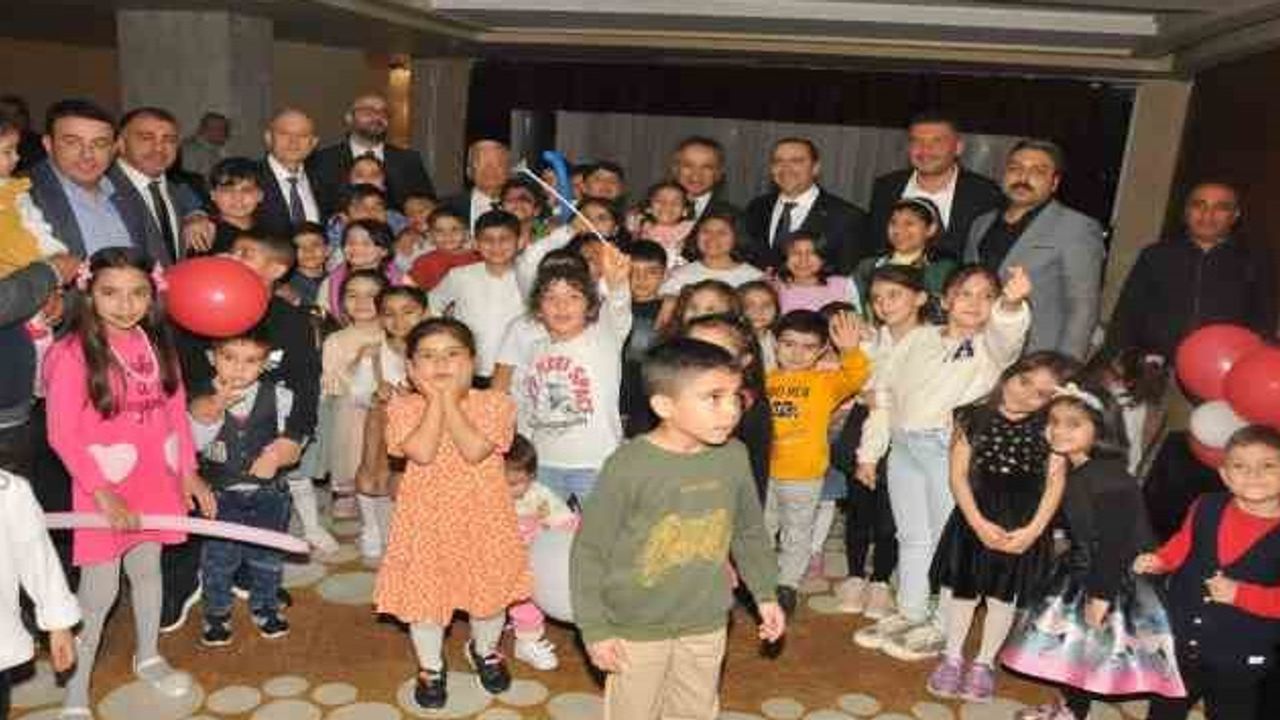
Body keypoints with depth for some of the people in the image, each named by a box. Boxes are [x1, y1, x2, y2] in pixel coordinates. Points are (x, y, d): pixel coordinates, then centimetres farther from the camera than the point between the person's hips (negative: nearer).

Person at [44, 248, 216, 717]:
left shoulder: (157, 343, 0)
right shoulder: (72, 353, -16)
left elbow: (176, 410, 5)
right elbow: (62, 435, -16)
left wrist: (188, 472, 4)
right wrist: (103, 494, -18)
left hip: (156, 483, 5)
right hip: (104, 489, -5)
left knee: (148, 569, 20)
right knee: (100, 591, 3)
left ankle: (148, 658, 41)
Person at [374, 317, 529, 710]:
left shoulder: (494, 403, -8)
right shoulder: (403, 407, -6)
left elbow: (475, 450, -23)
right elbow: (422, 452, -22)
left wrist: (450, 399, -18)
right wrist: (435, 399, -18)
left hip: (482, 517, 0)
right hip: (427, 518, 0)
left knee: (489, 593, 14)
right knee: (425, 595, 10)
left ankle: (484, 650, 45)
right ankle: (430, 667, 37)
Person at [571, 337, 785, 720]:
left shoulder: (734, 456, -9)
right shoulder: (628, 466, -23)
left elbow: (750, 532, 8)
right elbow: (589, 551, -15)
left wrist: (764, 595, 11)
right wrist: (594, 628, -13)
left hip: (706, 624, 4)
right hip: (637, 628, -4)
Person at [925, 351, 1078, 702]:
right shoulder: (975, 416, -8)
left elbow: (1055, 482, -7)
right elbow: (959, 473, -9)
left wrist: (1033, 529, -16)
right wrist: (978, 523, -16)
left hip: (1023, 526, 0)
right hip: (975, 519, 0)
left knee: (1005, 594, 13)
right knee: (962, 587, 10)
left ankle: (984, 662, 33)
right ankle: (952, 657, 30)